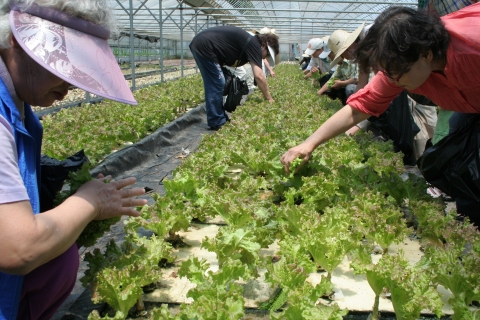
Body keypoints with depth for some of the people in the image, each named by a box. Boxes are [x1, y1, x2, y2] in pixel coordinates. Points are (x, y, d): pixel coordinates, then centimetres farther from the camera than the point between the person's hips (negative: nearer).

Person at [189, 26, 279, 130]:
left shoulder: (249, 42, 19)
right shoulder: (254, 44, -9)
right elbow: (258, 76, -17)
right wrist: (269, 98, -8)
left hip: (200, 44, 10)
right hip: (204, 46, -10)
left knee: (216, 85, 15)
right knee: (216, 86, -5)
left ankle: (220, 117, 23)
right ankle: (216, 123, 3)